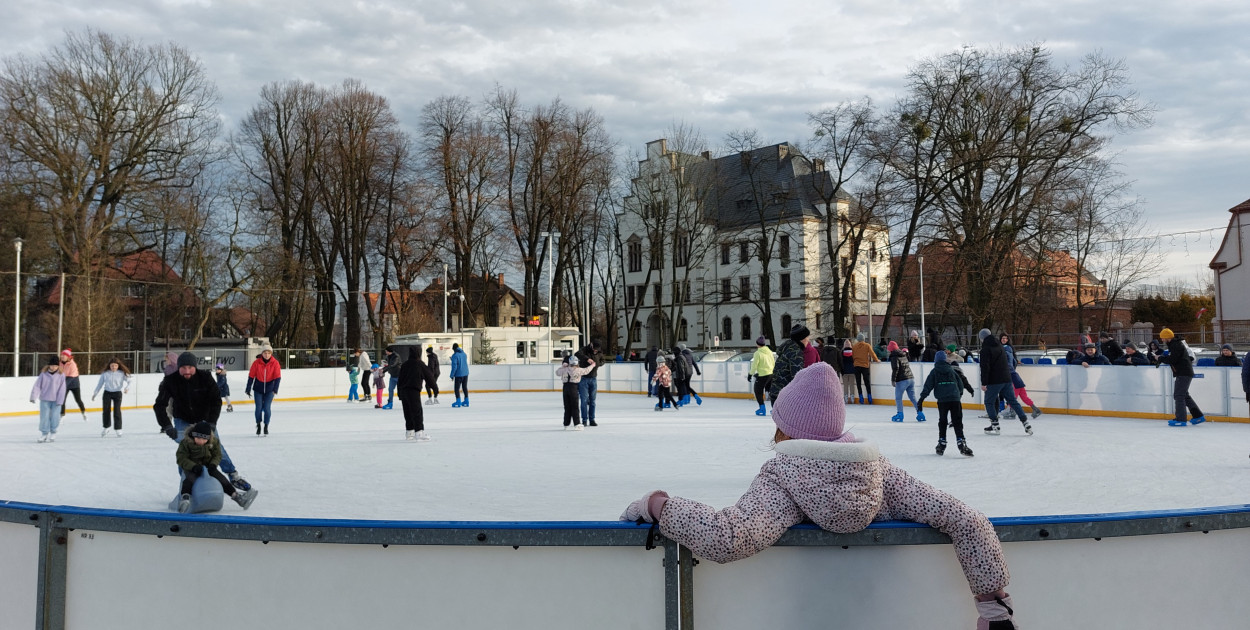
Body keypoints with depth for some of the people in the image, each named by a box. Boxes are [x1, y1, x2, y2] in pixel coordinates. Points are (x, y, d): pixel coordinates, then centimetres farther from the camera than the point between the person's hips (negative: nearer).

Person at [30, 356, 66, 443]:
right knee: (44, 417, 0)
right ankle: (44, 434, 11)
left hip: (56, 400, 0)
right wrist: (33, 396, -9)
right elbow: (37, 386, -2)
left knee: (55, 417, 0)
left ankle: (53, 434, 16)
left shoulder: (61, 375, -3)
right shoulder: (43, 374, -3)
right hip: (45, 399, 0)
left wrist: (60, 401, -7)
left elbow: (62, 389, -3)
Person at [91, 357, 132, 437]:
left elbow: (128, 381, -10)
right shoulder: (105, 373, -1)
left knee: (117, 411, -7)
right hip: (107, 393, 2)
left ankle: (118, 428, 2)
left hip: (117, 393, -2)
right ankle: (107, 427, 27)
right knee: (106, 410, 8)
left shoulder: (122, 373, -5)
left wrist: (127, 388, -30)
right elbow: (100, 384, 6)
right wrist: (95, 394, 7)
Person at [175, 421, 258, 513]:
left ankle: (236, 495, -15)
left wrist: (213, 465, -20)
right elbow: (181, 459, -17)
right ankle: (184, 499, -52)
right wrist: (194, 466, -31)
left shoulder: (214, 442, -7)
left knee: (221, 478, -13)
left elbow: (217, 455, 2)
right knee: (190, 479, -34)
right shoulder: (185, 443, -17)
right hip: (190, 468, -3)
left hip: (207, 467, 3)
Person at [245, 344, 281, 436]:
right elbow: (251, 376, -4)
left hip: (269, 389, 0)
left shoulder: (275, 363, -12)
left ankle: (266, 426, 12)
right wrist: (248, 389, -2)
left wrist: (275, 389, -25)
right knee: (259, 407, -2)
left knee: (267, 408, -7)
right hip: (258, 388, 0)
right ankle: (258, 425, 22)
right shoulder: (256, 363, -12)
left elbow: (277, 377, -15)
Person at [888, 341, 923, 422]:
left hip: (902, 380, -7)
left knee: (898, 398, 4)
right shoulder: (903, 355, 16)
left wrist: (893, 379, -17)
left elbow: (895, 368, -19)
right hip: (911, 379, 7)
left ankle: (900, 415, 3)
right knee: (913, 398, 11)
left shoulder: (894, 357, -6)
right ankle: (920, 413, 8)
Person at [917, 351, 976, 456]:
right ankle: (961, 443, -11)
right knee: (957, 422, 1)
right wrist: (959, 395, 32)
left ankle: (942, 444, 13)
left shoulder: (934, 371, 7)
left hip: (942, 400, -1)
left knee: (942, 421, 12)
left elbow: (928, 386, 0)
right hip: (955, 399, 1)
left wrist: (921, 399, -1)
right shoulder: (952, 370, 12)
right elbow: (961, 383, 16)